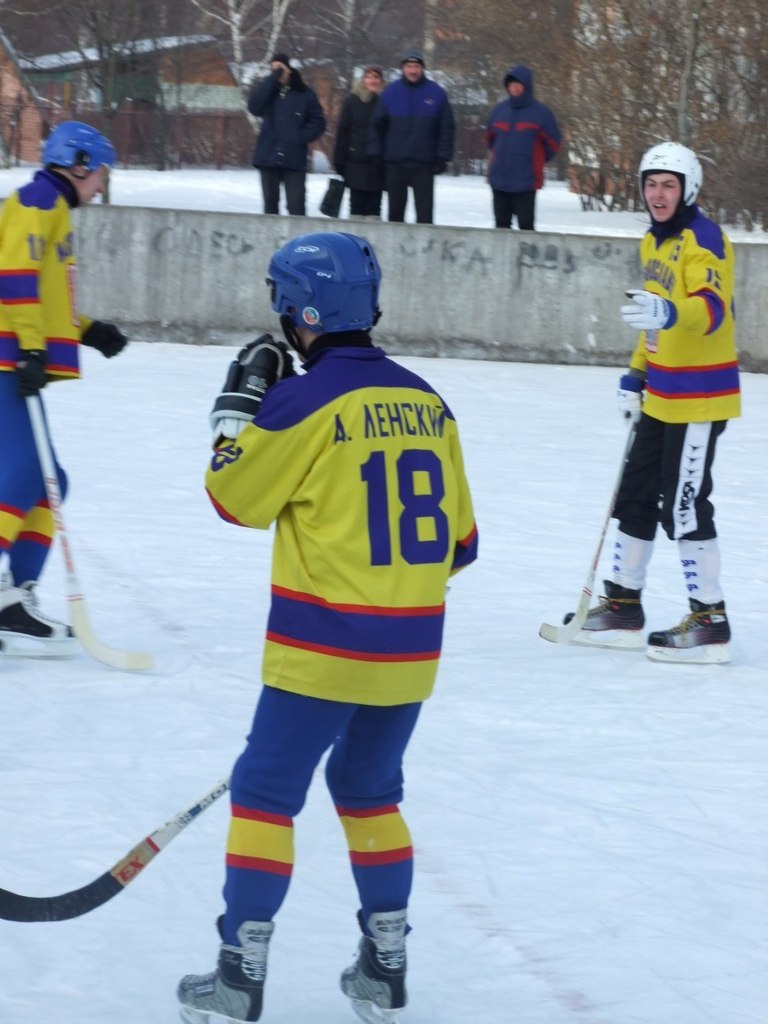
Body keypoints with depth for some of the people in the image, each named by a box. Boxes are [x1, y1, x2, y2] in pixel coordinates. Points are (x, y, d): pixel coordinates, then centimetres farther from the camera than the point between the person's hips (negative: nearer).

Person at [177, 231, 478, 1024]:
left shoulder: (304, 402, -14)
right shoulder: (424, 403, 6)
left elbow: (235, 496, -2)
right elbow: (456, 541, 12)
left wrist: (241, 401, 8)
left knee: (265, 790, 3)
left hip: (322, 648, -6)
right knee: (370, 792, 20)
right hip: (410, 648, 6)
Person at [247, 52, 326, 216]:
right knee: (270, 202, 9)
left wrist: (301, 138, -12)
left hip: (294, 159, -3)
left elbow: (318, 122, 3)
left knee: (296, 205, -9)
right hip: (269, 157, 3)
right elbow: (254, 107, -13)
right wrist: (273, 78, -14)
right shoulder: (267, 90, 7)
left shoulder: (304, 93, 0)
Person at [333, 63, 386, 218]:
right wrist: (339, 160, -2)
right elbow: (343, 132, 3)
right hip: (356, 163, 0)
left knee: (374, 205, 3)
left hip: (378, 164, 0)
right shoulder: (353, 100, 3)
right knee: (357, 203, 4)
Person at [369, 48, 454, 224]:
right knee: (395, 209, 9)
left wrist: (443, 157, -5)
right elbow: (377, 126, 5)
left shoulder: (436, 93, 0)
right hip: (394, 163, 1)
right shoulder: (391, 92, 2)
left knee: (425, 210, -2)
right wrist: (375, 155, -1)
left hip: (424, 164, -1)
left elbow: (447, 128, 2)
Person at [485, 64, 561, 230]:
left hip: (526, 182, -4)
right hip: (499, 179, 4)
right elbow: (490, 136, 23)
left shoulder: (540, 113, -4)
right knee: (502, 224, 8)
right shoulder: (499, 110, 7)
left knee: (526, 225, -4)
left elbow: (553, 142, 4)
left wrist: (536, 160, 11)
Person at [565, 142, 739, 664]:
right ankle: (623, 607, 26)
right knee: (636, 496, 15)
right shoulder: (654, 242, 13)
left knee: (683, 507, -8)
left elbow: (713, 308, -32)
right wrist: (636, 373, 21)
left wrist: (670, 312, -50)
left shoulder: (704, 239, -16)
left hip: (699, 396, -10)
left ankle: (711, 623, 0)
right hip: (662, 396, 10)